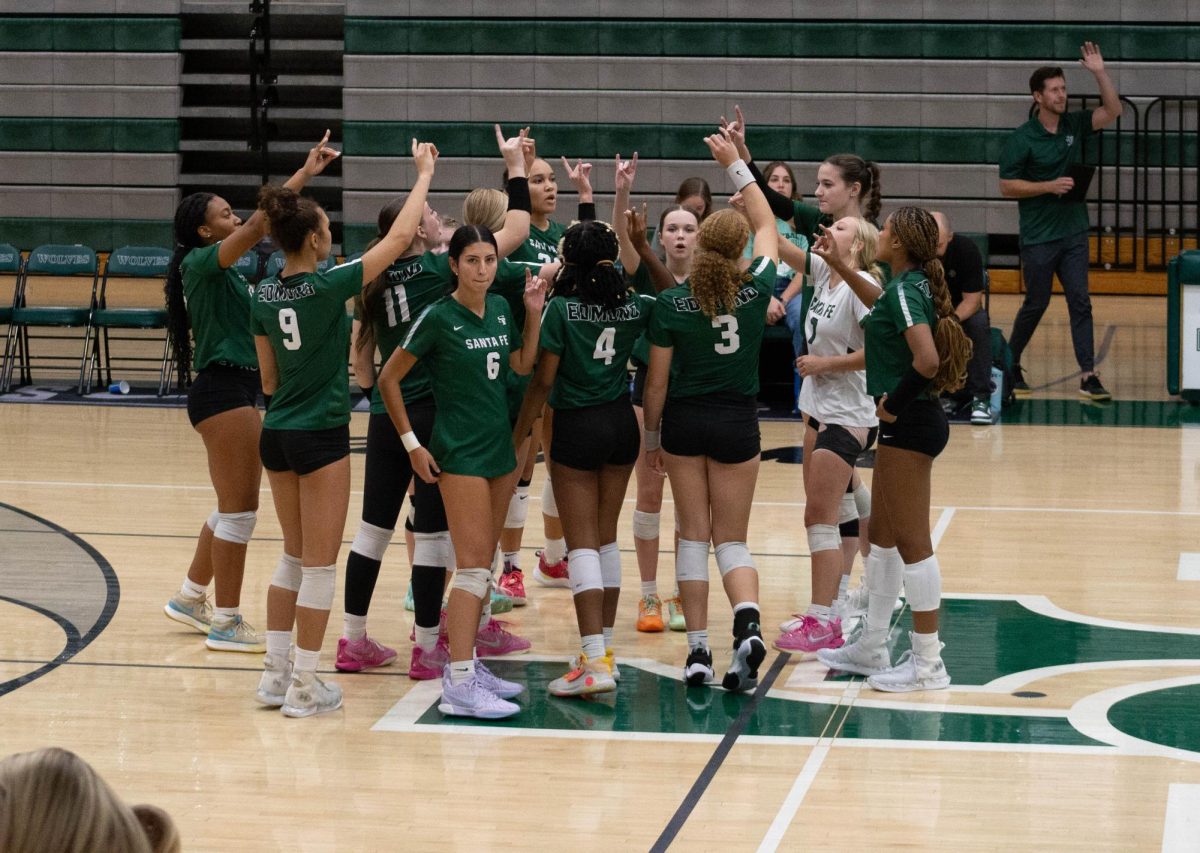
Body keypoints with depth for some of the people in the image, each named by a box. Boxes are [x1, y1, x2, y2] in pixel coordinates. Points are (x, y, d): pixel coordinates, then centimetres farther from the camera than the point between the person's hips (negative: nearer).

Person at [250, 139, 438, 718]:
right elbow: (399, 238, -10)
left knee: (294, 557, 18)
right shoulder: (327, 287, -16)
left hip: (277, 432, 7)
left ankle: (277, 672, 19)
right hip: (320, 436, -7)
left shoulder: (263, 295, 2)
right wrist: (424, 175, 1)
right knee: (320, 563, 2)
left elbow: (268, 379, 11)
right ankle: (305, 685, 5)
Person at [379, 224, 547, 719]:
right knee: (473, 567, -12)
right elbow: (389, 379, -6)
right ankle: (458, 687, -13)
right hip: (460, 453, -7)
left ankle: (466, 664, 20)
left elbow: (523, 365, 18)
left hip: (500, 448, 7)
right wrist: (411, 443, -7)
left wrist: (534, 313, 6)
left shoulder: (500, 309, 7)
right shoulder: (439, 317, -12)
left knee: (483, 566, 11)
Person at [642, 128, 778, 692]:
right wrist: (736, 166, 13)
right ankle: (748, 623, -21)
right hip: (738, 423, 1)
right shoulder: (755, 291, -10)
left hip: (685, 421, 0)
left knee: (693, 535, 9)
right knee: (732, 539, 8)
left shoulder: (671, 305, -12)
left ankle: (698, 650, 7)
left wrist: (651, 436, 9)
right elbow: (767, 226, 8)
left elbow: (656, 382, -5)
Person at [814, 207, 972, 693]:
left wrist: (893, 403, -18)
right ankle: (871, 648, 29)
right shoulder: (909, 286, 10)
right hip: (906, 425, 10)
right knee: (882, 536, 18)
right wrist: (839, 267, 32)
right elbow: (882, 307, 35)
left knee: (912, 542, -4)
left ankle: (927, 664, 2)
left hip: (908, 426, -10)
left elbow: (927, 359, -31)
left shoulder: (905, 290, -19)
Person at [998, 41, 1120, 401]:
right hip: (1038, 237, -4)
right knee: (1036, 304, 5)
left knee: (1080, 301, -3)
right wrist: (1049, 186, -17)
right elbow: (1007, 186, -9)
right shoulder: (1021, 139, -9)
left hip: (1074, 233, 4)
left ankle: (1088, 375, -6)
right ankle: (1010, 365, 25)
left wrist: (1099, 73, -14)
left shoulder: (1074, 125, 5)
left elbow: (1113, 111, -3)